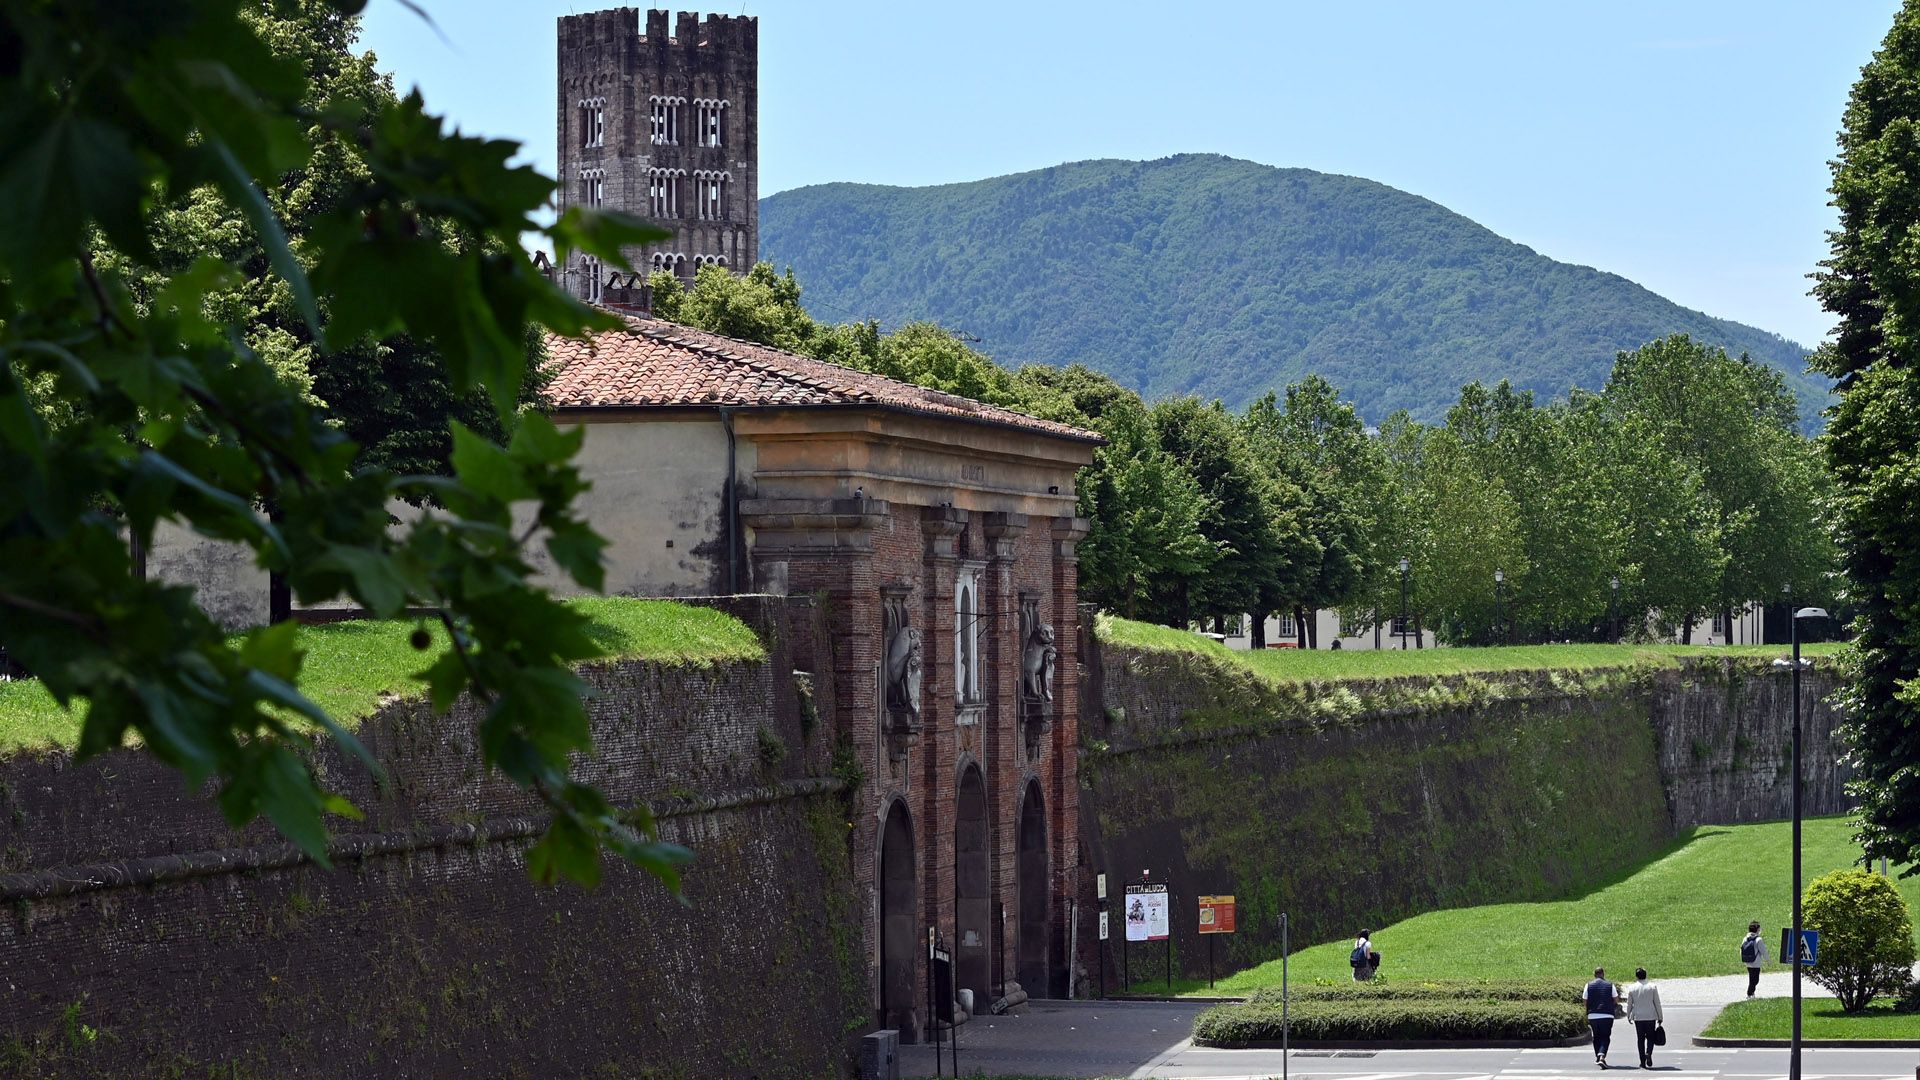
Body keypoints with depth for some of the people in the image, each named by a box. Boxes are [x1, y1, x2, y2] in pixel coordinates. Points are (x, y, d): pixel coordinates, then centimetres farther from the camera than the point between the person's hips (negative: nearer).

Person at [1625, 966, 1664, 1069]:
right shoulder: (1652, 987, -3)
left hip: (1638, 1017, 0)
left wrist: (1628, 1016, 19)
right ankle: (1649, 1053, -18)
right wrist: (1660, 1018, 7)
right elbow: (1657, 1003, 0)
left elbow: (1629, 1004, 5)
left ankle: (1643, 1061, 5)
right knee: (1650, 1037, 9)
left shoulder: (1632, 988, -2)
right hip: (1651, 1017, 0)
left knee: (1640, 1039, 7)